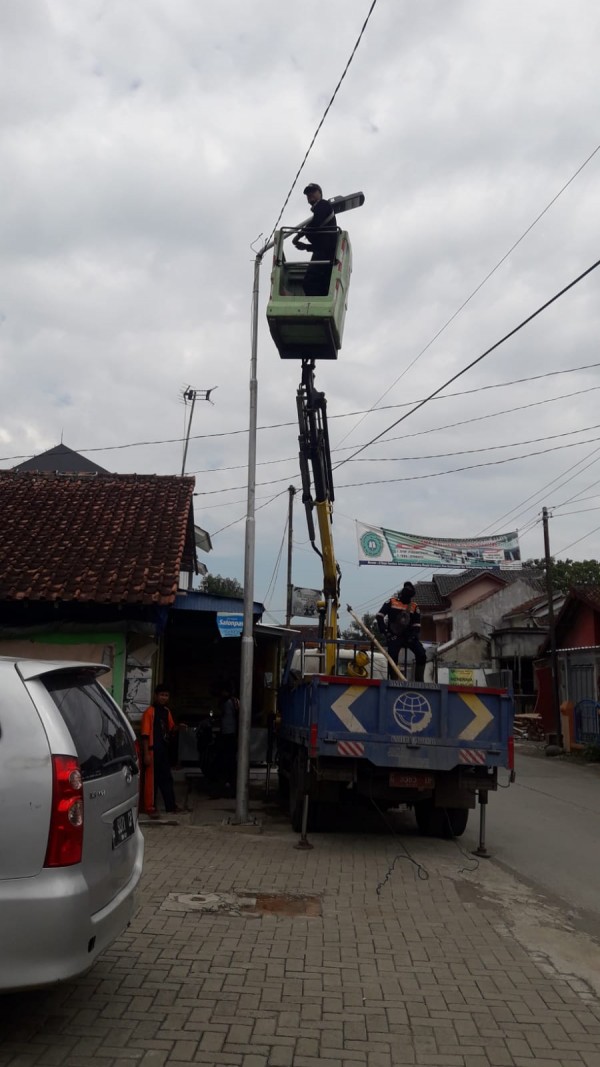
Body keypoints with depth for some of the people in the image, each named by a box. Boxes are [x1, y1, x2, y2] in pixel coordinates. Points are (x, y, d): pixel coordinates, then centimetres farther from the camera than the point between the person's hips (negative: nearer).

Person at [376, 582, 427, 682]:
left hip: (408, 636, 3)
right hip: (394, 635, -3)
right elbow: (379, 616, -2)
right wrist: (383, 629, -14)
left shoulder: (414, 607, 13)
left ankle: (419, 680, -3)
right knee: (393, 656, -18)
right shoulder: (391, 602, 3)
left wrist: (413, 634, -5)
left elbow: (417, 624, 14)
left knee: (422, 655, -11)